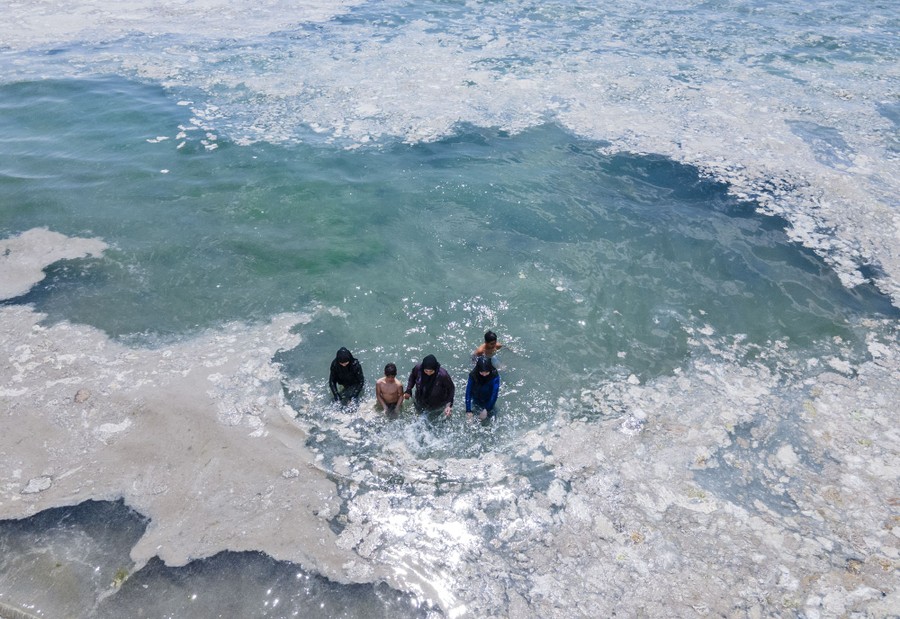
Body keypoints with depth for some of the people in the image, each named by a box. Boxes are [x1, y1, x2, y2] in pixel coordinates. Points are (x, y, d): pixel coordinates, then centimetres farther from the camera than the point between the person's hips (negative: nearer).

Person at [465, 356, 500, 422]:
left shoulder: (495, 376, -29)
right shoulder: (473, 375, -26)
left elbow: (494, 393, -29)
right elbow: (468, 392, -25)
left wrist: (487, 409, -33)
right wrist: (468, 411, -28)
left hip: (488, 402, -1)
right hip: (476, 401, 1)